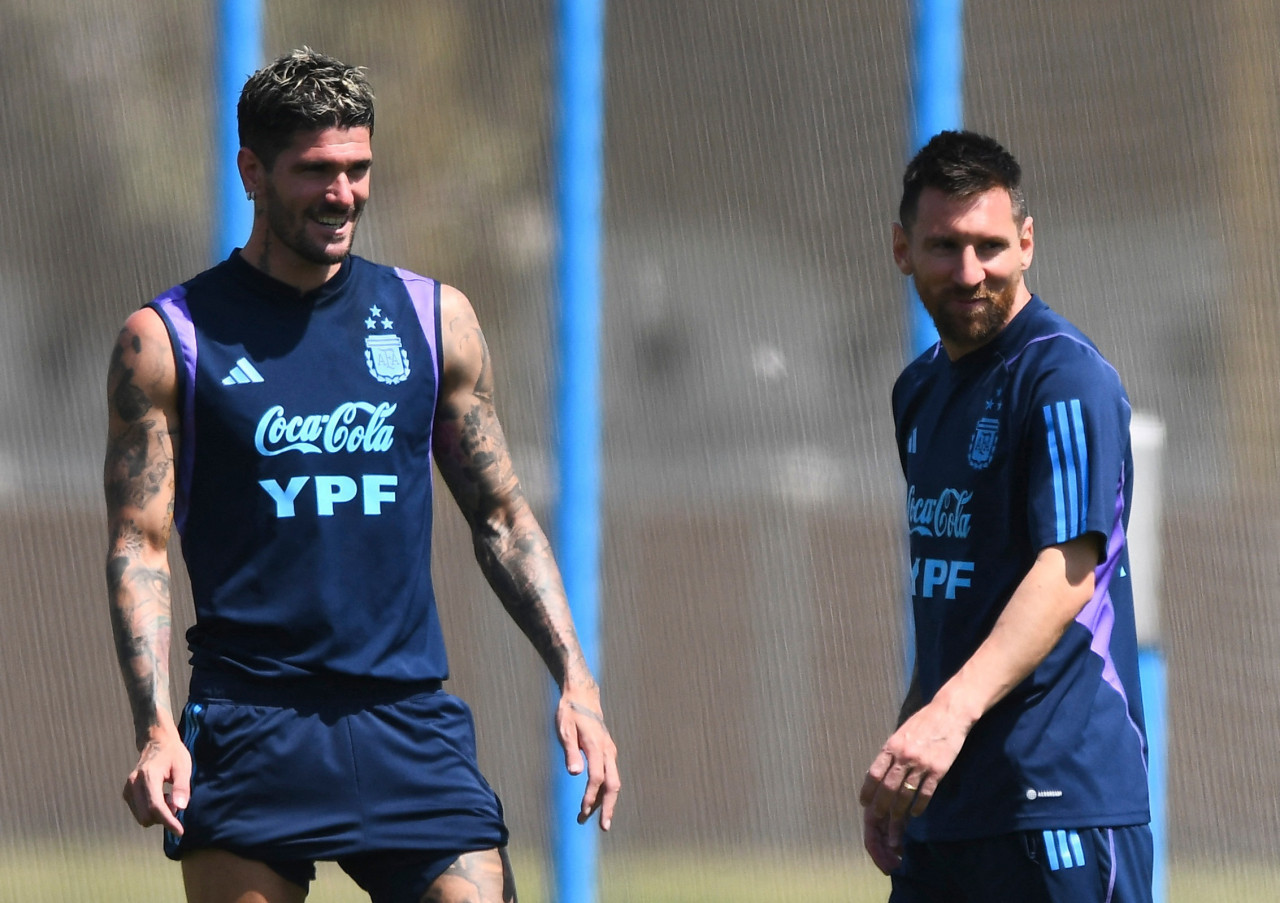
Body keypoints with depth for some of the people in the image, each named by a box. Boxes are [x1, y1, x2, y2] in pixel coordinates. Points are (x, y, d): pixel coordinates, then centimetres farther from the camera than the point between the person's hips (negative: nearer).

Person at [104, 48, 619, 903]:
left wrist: (576, 679, 5)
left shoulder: (436, 319, 10)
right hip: (249, 729, -2)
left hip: (412, 725, 2)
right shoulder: (167, 341, 1)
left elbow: (502, 519, 16)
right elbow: (139, 547, -3)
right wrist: (156, 728, -15)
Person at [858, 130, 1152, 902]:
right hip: (942, 803, 8)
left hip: (1060, 797, -8)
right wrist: (896, 775, 20)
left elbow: (1067, 570, -20)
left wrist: (952, 711, -31)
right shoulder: (921, 390, 18)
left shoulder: (1066, 376, -9)